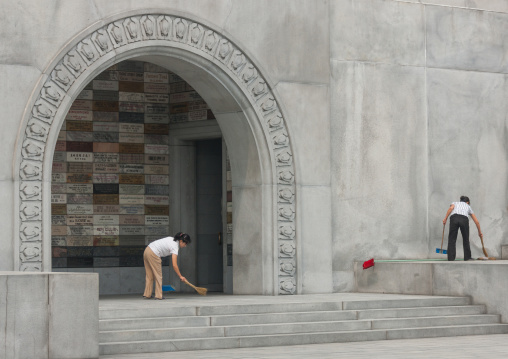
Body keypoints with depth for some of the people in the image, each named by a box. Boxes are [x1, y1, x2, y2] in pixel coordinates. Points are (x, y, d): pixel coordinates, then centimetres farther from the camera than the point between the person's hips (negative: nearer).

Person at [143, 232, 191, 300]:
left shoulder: (172, 239, 13)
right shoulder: (175, 247, -14)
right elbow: (174, 265, -18)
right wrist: (180, 276, -13)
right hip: (153, 254, -9)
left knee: (149, 275, 12)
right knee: (158, 276, 0)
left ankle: (147, 294, 13)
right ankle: (158, 296, 0)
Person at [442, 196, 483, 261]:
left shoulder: (454, 203, 33)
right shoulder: (468, 206, 35)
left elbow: (451, 208, 5)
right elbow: (476, 221, 35)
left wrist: (445, 219, 3)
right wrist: (480, 232, 46)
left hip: (454, 218, -1)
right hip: (464, 219, 1)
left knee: (452, 239, 6)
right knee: (466, 239, 19)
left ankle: (451, 258, -1)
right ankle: (467, 257, 23)